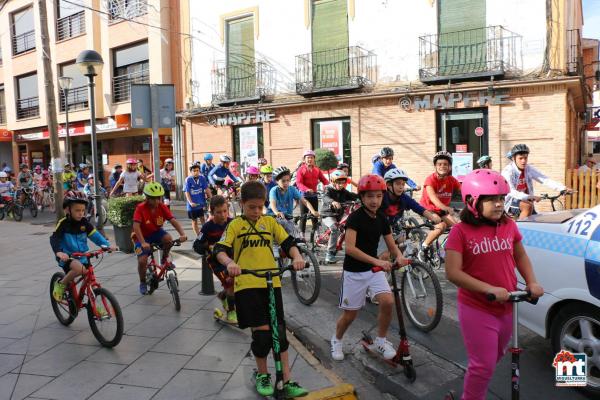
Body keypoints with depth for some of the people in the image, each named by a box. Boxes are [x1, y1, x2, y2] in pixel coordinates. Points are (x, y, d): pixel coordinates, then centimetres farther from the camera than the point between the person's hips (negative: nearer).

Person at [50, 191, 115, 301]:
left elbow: (95, 235, -1)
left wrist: (107, 245, -16)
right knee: (79, 268, -34)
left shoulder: (84, 222, -1)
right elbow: (54, 238, -23)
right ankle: (61, 284, -8)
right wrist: (59, 252, -42)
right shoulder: (63, 223, -14)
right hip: (67, 257, -5)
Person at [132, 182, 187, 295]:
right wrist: (143, 243, -43)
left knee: (169, 239, -31)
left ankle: (164, 259, -1)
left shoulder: (162, 207, -13)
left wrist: (182, 234, -37)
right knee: (142, 260, -17)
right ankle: (142, 283, 12)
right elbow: (136, 226, -32)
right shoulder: (140, 208, -23)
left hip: (156, 233, 2)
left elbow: (173, 221, -21)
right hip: (142, 236, -2)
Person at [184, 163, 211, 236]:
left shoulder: (202, 178, -3)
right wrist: (190, 202, -24)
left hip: (201, 203, 1)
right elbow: (187, 192, -11)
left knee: (202, 218, 0)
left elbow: (206, 189, -3)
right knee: (194, 221, 9)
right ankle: (198, 236, 18)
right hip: (192, 205, -1)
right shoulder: (188, 180, -9)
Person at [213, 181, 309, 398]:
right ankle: (262, 375, 23)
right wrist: (230, 263, -29)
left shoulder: (270, 222, 11)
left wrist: (296, 256, -17)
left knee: (279, 332, 4)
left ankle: (287, 382, 14)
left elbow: (288, 242, 5)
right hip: (246, 284, -3)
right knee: (262, 332, -3)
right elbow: (220, 250, -8)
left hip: (272, 283, 3)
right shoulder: (235, 225, 3)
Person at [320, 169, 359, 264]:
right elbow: (325, 198, -33)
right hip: (328, 215, -7)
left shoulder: (343, 191, 6)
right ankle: (330, 253, -26)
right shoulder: (328, 189, -12)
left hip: (339, 215, 7)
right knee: (335, 229, -30)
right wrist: (332, 202, -55)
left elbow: (352, 196, -3)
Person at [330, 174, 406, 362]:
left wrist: (399, 256, -19)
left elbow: (392, 246, 5)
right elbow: (350, 248, -29)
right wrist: (377, 261, -36)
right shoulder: (355, 217, -18)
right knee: (350, 313, 5)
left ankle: (380, 341, 8)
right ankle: (336, 340, 35)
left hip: (374, 269, 5)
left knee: (388, 302, -16)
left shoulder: (381, 219, 1)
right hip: (354, 271, -4)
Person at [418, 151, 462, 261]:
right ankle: (424, 247, -10)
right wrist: (447, 208, -51)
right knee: (441, 226, -29)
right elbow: (433, 198, -35)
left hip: (442, 211, 5)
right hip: (428, 209, -5)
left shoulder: (452, 180, -5)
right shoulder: (431, 179, -20)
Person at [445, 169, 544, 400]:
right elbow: (453, 273, -19)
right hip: (477, 309, -5)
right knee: (483, 365, 0)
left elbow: (520, 255, 15)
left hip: (507, 307, 5)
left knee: (495, 359, 22)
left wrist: (531, 282, -1)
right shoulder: (461, 231, -15)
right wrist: (490, 289, -26)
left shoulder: (509, 226, -2)